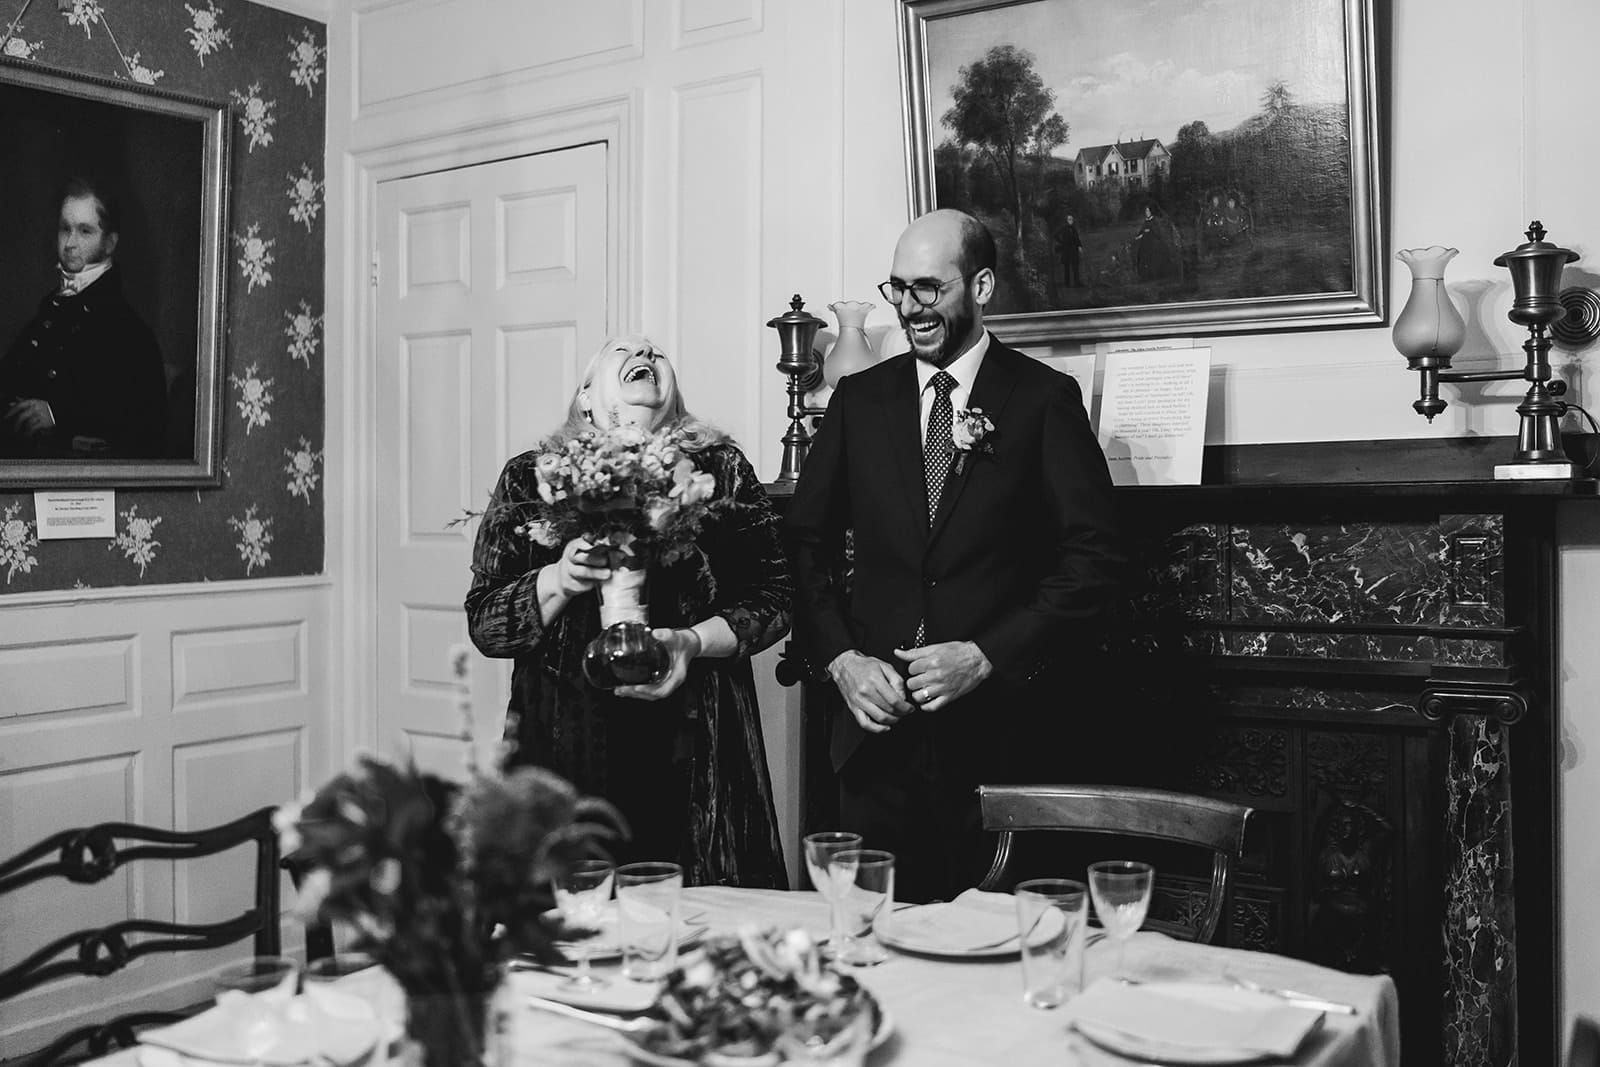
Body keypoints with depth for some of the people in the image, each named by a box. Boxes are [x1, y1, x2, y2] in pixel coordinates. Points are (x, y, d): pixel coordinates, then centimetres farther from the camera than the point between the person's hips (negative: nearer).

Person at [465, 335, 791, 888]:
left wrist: (694, 641, -11)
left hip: (689, 754, 0)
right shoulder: (529, 479, 7)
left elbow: (774, 594, 6)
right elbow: (483, 622, 5)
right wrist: (559, 581, -12)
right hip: (567, 745, 0)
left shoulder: (720, 469, 7)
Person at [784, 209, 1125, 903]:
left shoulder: (1046, 399, 1)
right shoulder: (859, 399, 10)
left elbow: (1093, 559, -4)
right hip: (876, 724, 3)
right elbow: (805, 545, 9)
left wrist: (985, 656, -13)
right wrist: (841, 659, -5)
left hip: (1000, 733, -2)